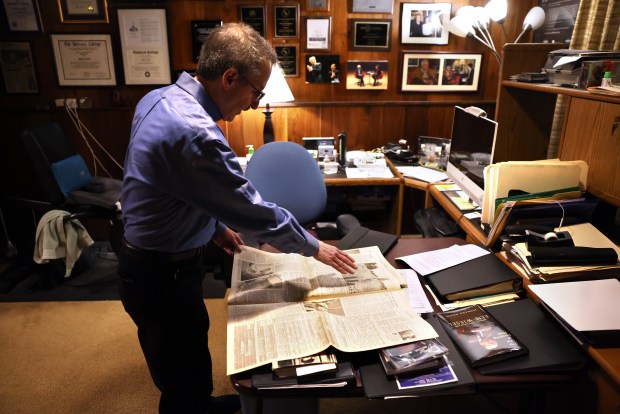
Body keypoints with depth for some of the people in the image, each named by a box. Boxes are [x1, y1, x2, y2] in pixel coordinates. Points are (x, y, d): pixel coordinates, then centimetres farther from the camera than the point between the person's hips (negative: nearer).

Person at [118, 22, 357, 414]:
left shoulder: (160, 98, -1)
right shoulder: (194, 132, -32)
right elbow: (254, 210, -24)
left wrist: (215, 227, 12)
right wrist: (314, 248, -10)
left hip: (150, 261, 10)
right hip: (164, 276, -10)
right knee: (185, 374, 13)